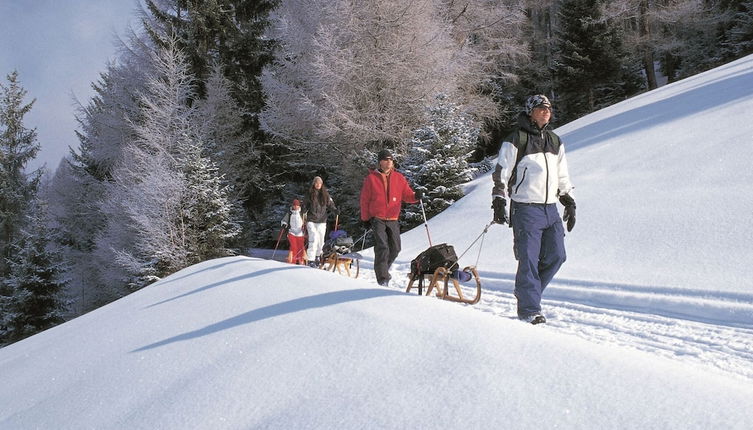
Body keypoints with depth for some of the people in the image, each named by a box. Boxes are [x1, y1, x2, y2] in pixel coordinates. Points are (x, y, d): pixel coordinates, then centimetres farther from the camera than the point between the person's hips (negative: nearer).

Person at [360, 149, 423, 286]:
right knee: (382, 247, -14)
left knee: (395, 249, 8)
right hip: (377, 219, -4)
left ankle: (383, 270, 33)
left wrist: (416, 196, -17)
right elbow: (365, 200, 1)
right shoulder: (371, 178, -2)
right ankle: (382, 278, -11)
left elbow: (407, 195, 6)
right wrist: (365, 219, 1)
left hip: (393, 219, 4)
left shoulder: (399, 178, 7)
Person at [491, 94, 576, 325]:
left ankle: (529, 290, 24)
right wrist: (499, 203, -8)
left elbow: (563, 177, 23)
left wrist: (569, 203, 18)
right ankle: (528, 308, -1)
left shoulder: (555, 141, 17)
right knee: (529, 259, -8)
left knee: (556, 256, 4)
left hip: (551, 208, 6)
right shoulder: (516, 140, -3)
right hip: (526, 209, -6)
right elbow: (501, 174, -3)